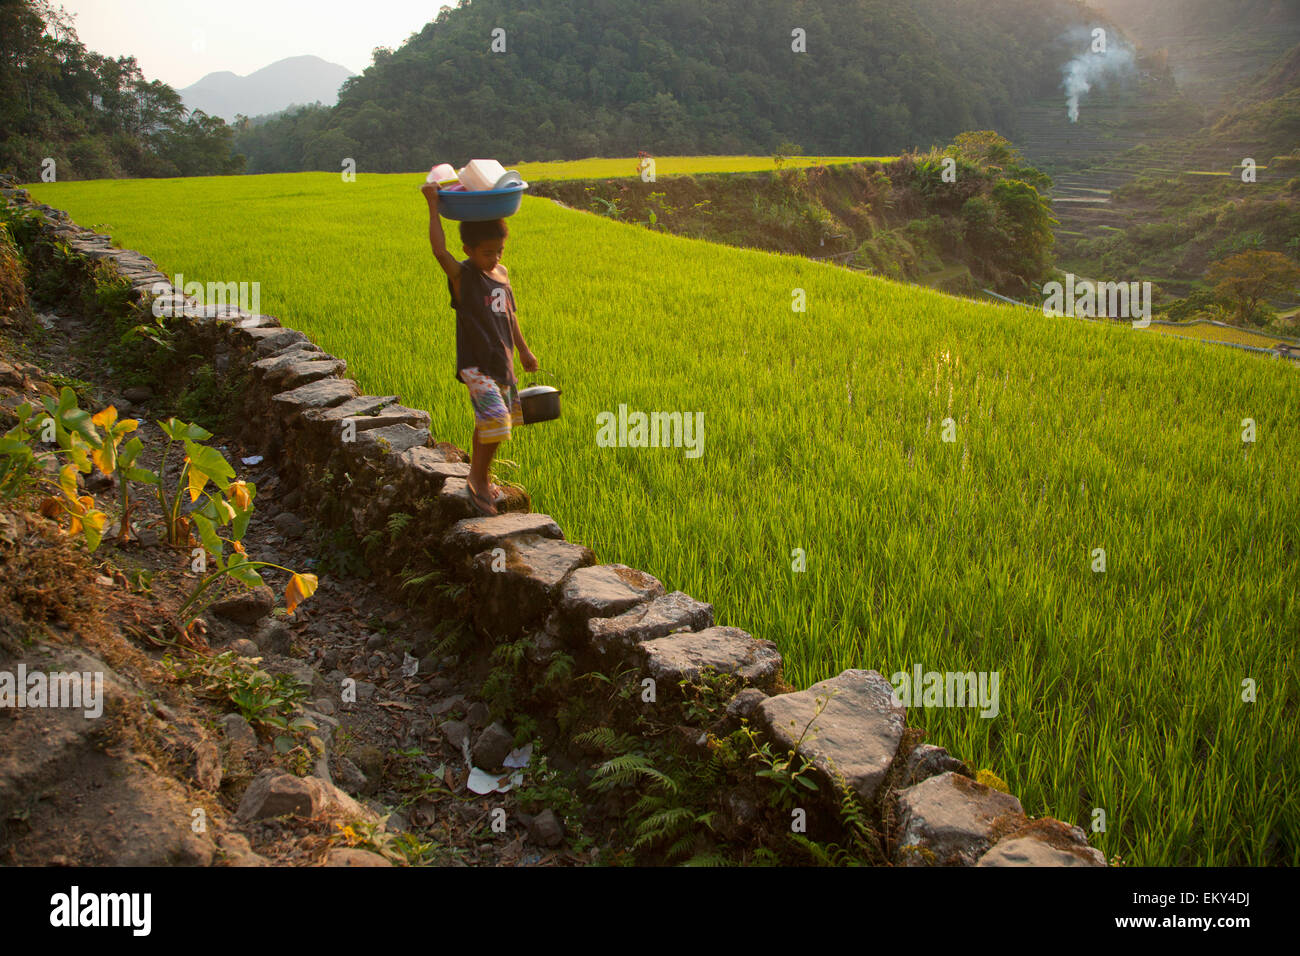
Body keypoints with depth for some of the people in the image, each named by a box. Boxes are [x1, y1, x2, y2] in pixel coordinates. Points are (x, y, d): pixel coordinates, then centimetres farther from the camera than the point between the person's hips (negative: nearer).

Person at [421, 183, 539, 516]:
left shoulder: (502, 273, 9)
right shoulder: (461, 275, -11)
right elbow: (439, 249, -31)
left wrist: (523, 350, 28)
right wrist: (433, 205, -29)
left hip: (503, 363, 7)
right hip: (477, 366, -7)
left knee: (488, 425, 17)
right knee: (495, 420, -21)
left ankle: (481, 478, 33)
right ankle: (478, 478, -3)